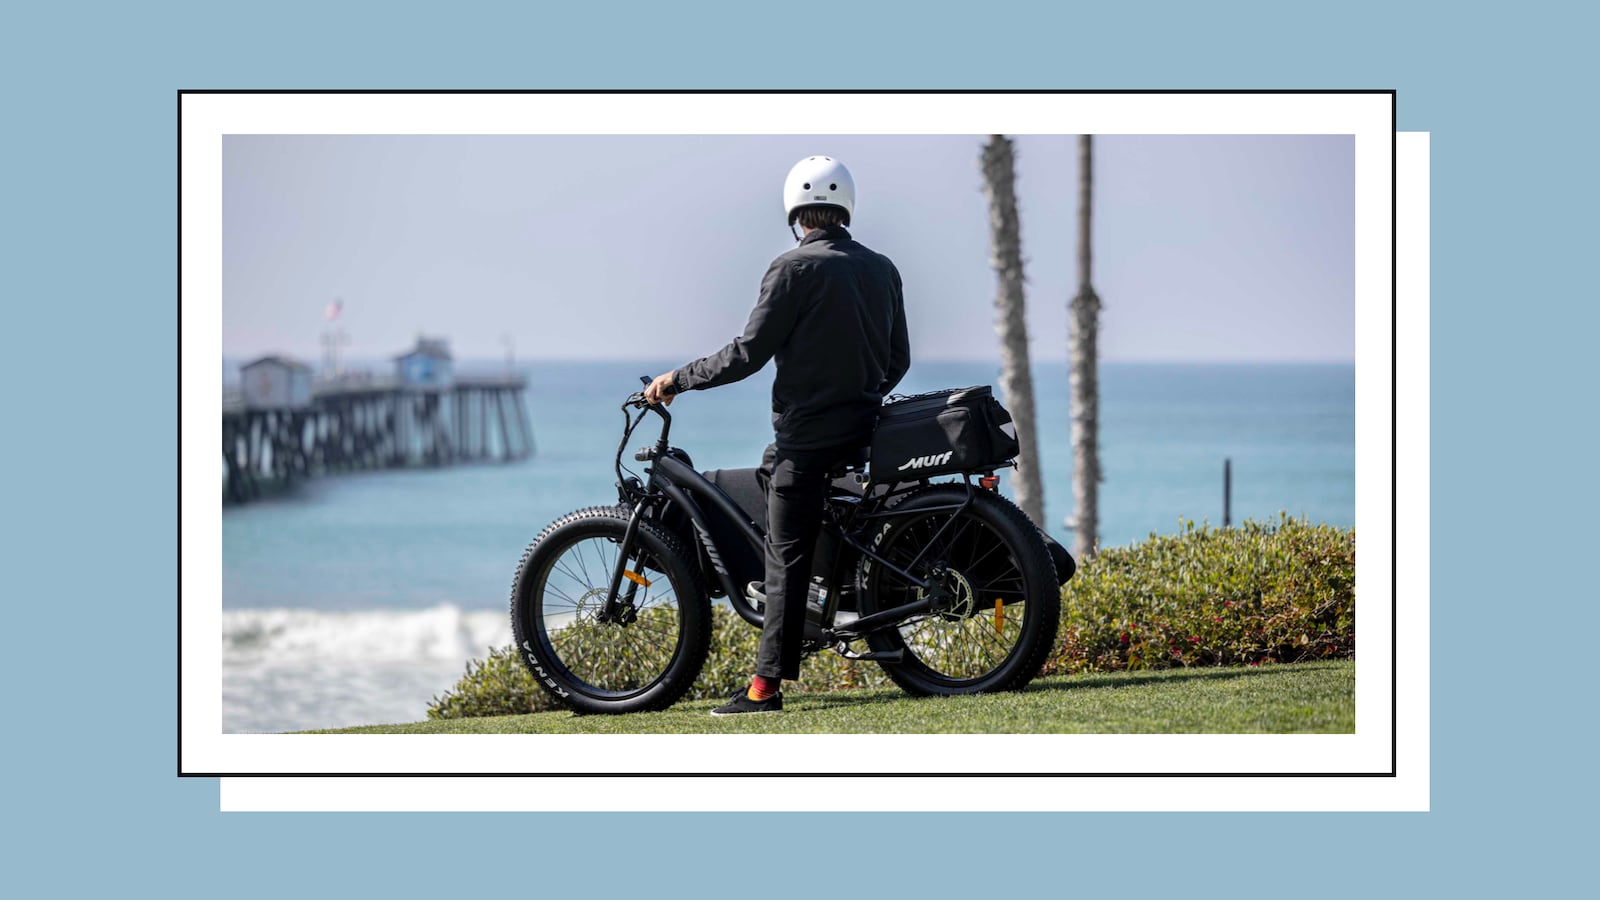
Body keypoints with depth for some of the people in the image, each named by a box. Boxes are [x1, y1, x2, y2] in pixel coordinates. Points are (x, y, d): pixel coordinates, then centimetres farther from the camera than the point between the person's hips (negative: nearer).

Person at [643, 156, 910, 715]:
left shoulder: (794, 270, -11)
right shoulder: (881, 270, 8)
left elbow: (747, 355, -14)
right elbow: (898, 359, 15)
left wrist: (676, 381, -3)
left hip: (805, 433, -6)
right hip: (862, 431, 6)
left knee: (788, 557, -8)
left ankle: (766, 686, -12)